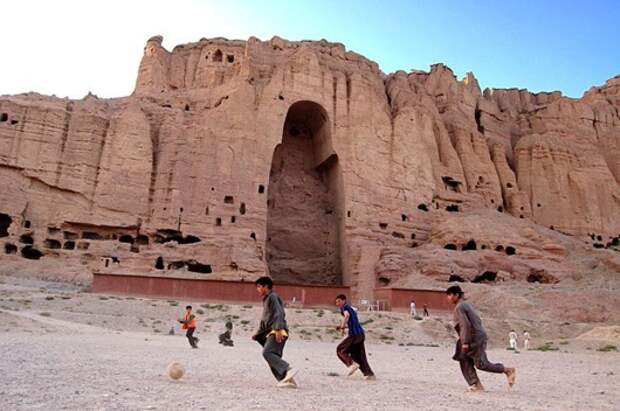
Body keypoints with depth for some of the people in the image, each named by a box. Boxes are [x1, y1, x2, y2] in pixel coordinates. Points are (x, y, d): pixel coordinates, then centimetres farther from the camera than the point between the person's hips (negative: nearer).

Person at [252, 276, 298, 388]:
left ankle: (288, 370, -27)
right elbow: (264, 320, 30)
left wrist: (278, 330, -27)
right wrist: (258, 334, 24)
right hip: (272, 332, 10)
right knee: (273, 357, 3)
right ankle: (287, 380, -1)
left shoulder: (273, 297, -5)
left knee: (267, 353, -22)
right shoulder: (266, 300, 25)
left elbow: (279, 314, -17)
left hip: (278, 332, -10)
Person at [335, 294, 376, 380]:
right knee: (359, 356, 13)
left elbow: (347, 315, -26)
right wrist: (341, 327, 24)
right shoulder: (351, 308, 24)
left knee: (340, 350, 3)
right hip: (361, 334, 9)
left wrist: (342, 327, -19)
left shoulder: (345, 307, -3)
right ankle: (369, 374, 8)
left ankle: (352, 364, -10)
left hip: (354, 334, -9)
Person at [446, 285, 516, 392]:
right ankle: (475, 384, 1)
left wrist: (465, 342, -22)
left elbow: (465, 325, -24)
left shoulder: (459, 308, -15)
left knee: (482, 364, -4)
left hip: (475, 339, -10)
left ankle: (508, 371, 8)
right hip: (476, 338, 10)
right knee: (465, 361, 5)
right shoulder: (466, 304, 15)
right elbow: (478, 320, 20)